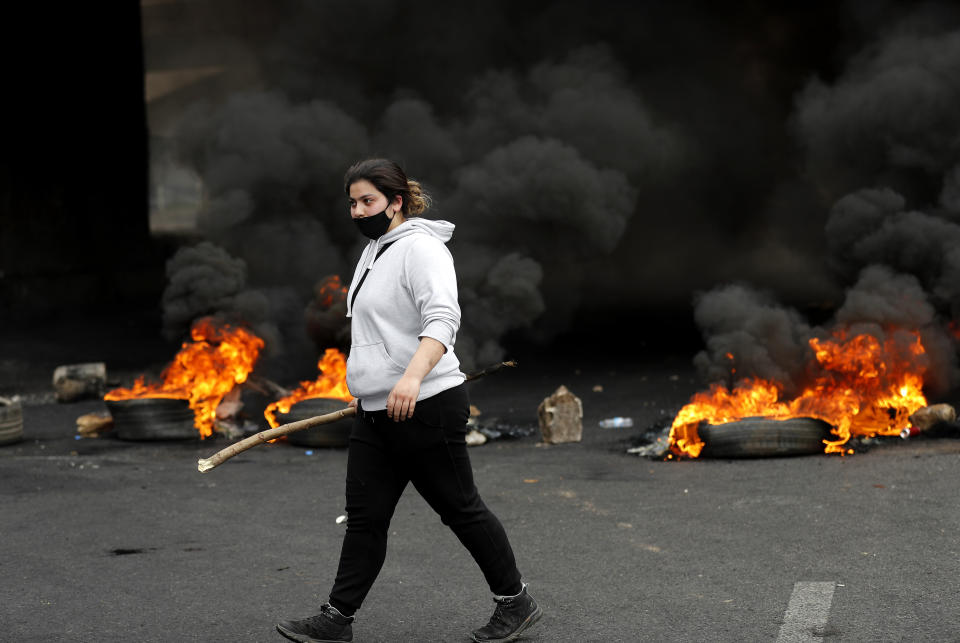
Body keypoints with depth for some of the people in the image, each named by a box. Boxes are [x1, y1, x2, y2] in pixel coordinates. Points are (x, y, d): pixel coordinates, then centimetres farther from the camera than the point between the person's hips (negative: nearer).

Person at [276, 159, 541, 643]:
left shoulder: (421, 247, -14)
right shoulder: (374, 251, 16)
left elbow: (442, 320, -27)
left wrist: (412, 377, -41)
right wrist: (367, 386, 31)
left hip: (426, 407, -9)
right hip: (377, 413, 9)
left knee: (460, 508, 2)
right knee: (364, 517, 7)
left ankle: (515, 602, 17)